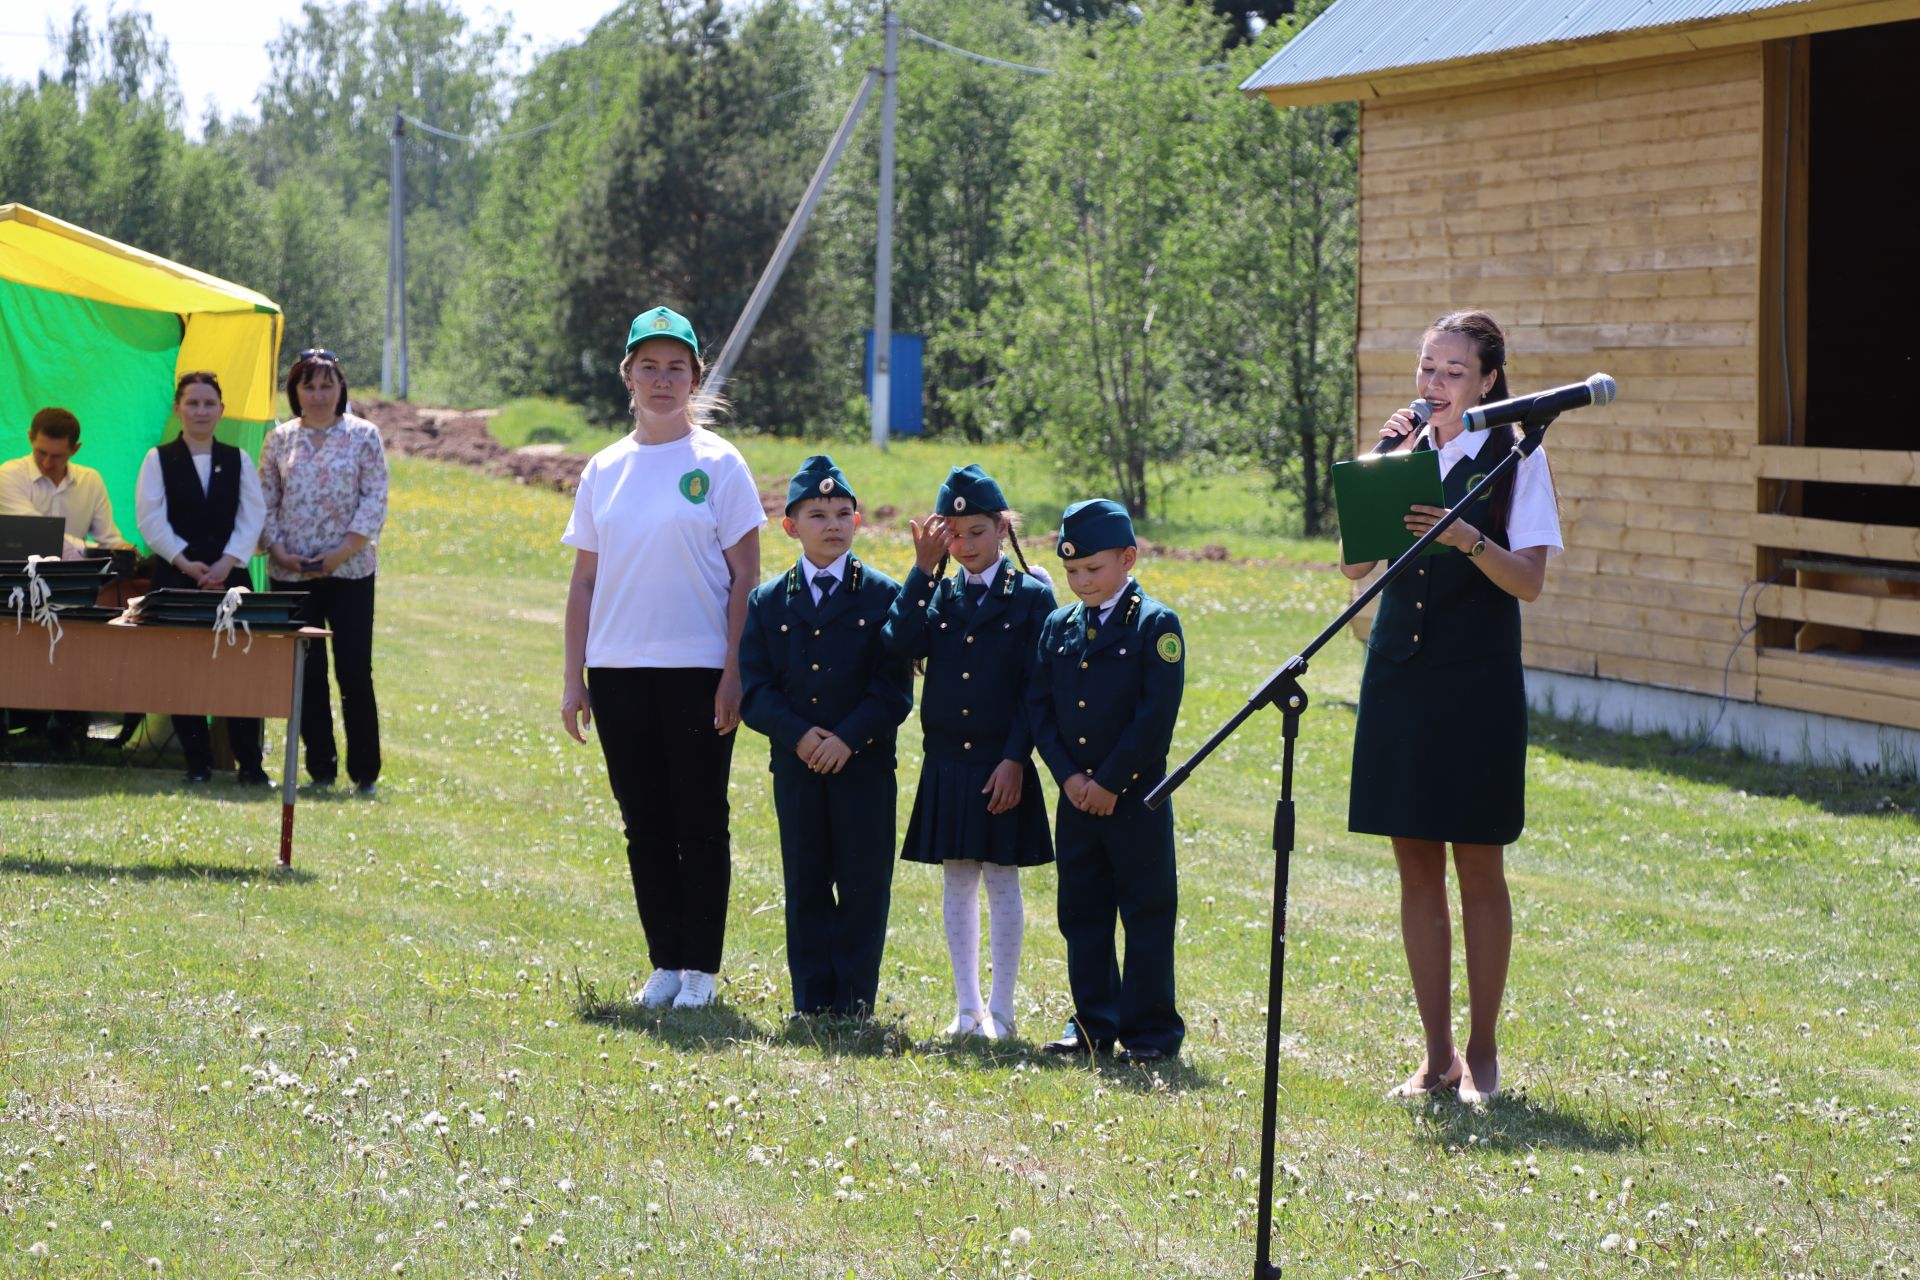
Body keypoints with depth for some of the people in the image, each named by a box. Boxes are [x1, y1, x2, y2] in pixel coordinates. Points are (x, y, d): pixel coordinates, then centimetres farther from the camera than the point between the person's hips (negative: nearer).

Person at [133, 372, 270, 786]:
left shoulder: (238, 460, 10)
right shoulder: (159, 460, 5)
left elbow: (252, 517, 2)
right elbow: (151, 520, -3)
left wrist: (227, 563, -12)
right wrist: (187, 563, -13)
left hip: (231, 577, 1)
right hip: (176, 579, -1)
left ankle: (250, 764, -3)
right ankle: (197, 762, 5)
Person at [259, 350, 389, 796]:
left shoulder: (363, 435, 2)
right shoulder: (280, 439, 9)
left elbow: (374, 501, -3)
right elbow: (265, 503, 9)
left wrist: (341, 553, -13)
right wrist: (279, 551, -7)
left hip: (350, 571, -3)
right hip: (291, 573, 3)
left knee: (355, 673, -5)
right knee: (305, 674, 4)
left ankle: (364, 772, 3)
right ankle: (320, 768, 10)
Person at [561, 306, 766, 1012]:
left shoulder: (718, 464, -2)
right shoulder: (605, 470, 9)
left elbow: (746, 577, -3)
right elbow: (584, 581, 11)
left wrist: (734, 673, -10)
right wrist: (573, 679, 6)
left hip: (698, 670, -4)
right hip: (619, 672, 4)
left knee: (700, 824, 1)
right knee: (645, 825, 8)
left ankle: (701, 967, 8)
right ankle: (665, 962, 15)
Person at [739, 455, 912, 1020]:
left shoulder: (883, 596, 1)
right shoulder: (768, 602, 7)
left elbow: (894, 689, -4)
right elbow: (754, 690, 2)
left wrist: (847, 739, -15)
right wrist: (798, 736, -13)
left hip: (865, 764, -2)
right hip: (796, 764, 2)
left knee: (863, 884, 0)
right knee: (806, 887, 6)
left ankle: (855, 1002, 7)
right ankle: (811, 1001, 12)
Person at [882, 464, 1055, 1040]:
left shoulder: (1032, 595, -2)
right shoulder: (937, 594, 8)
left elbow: (1036, 688, -6)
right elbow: (900, 642, -12)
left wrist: (1015, 760, -13)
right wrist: (924, 568, -10)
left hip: (1002, 767, -4)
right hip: (947, 765, 4)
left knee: (1002, 882, 2)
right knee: (957, 882, 8)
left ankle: (1000, 1010, 8)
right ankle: (966, 1006, 16)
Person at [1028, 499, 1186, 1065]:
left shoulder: (1155, 625, -6)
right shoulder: (1058, 626, 9)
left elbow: (1157, 715, -12)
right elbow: (1039, 706, 8)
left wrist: (1109, 782, -14)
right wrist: (1068, 775, -5)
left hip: (1137, 796, -5)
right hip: (1076, 798, 5)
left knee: (1147, 913, 0)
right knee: (1082, 913, 9)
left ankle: (1151, 1029, 6)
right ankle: (1093, 1024, 18)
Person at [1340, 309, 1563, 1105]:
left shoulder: (1515, 457, -2)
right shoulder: (1406, 450, 9)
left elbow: (1529, 581, -9)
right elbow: (1355, 564, 2)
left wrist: (1467, 538, -25)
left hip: (1477, 684, -4)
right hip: (1399, 678, 4)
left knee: (1479, 868, 1)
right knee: (1417, 868, 7)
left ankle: (1482, 1054, 10)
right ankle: (1436, 1055, 14)